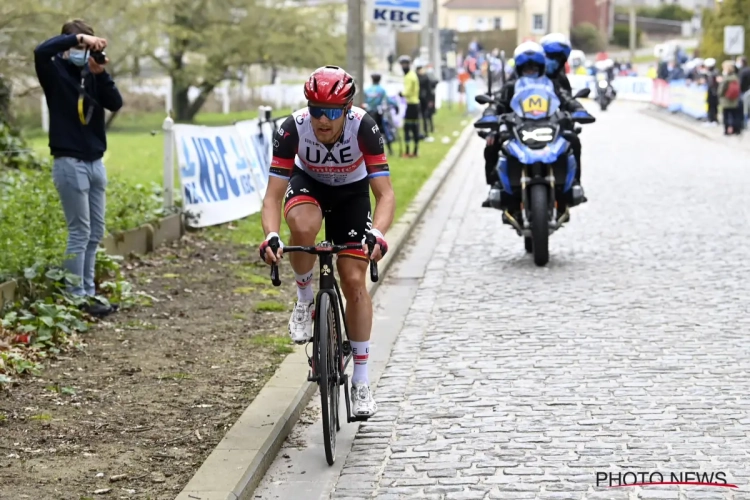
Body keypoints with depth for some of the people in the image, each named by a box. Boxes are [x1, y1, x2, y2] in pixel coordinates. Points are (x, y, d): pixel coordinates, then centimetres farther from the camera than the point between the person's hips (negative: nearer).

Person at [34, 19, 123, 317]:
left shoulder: (92, 74, 11)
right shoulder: (56, 72, -4)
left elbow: (116, 104, 0)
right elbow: (41, 51, -25)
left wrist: (101, 73, -13)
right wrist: (78, 37, -24)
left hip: (95, 162, 6)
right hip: (70, 163, -6)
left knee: (95, 234, 9)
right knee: (80, 233, -6)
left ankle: (88, 292, 17)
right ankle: (76, 298, -1)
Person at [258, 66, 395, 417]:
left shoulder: (363, 127, -33)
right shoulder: (293, 128, -32)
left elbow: (385, 194, -33)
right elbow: (273, 196, -30)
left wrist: (377, 233, -51)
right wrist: (271, 236, -49)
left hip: (351, 192, 0)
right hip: (308, 183, 0)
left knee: (354, 281, -7)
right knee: (303, 226, -37)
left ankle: (361, 381, 6)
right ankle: (305, 301, -8)